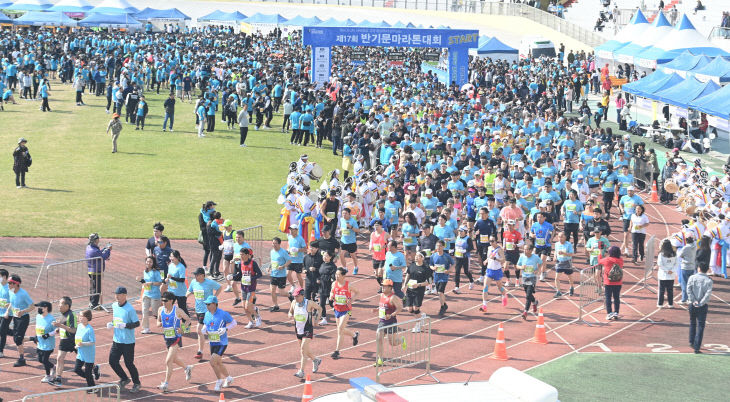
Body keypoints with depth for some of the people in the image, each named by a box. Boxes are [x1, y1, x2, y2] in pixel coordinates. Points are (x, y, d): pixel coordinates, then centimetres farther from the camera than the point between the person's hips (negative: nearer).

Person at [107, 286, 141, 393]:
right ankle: (124, 379, 27)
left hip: (128, 342, -7)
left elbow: (137, 323, -15)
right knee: (112, 361, 4)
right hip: (117, 340, 7)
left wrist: (125, 325, -27)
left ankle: (137, 383, 22)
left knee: (129, 363, 2)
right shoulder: (114, 306, 5)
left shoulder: (130, 309, -17)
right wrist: (111, 324, 0)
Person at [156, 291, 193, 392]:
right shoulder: (160, 310, 0)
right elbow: (158, 321, 12)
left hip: (176, 339, -6)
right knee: (174, 359, 23)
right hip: (167, 338, 6)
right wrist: (160, 324, -12)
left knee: (168, 361, -13)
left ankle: (166, 384, -9)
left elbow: (188, 320, -2)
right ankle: (187, 368, 51)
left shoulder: (178, 311, -14)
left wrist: (182, 328, -18)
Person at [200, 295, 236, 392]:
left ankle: (219, 381, 3)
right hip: (212, 343, 7)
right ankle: (228, 378, 39)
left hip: (222, 343, -7)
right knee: (218, 363, 17)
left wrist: (226, 329, -21)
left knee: (213, 362, -16)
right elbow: (205, 324, 20)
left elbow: (234, 323, -5)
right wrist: (204, 330, -3)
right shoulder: (207, 314, 4)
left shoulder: (223, 314, -14)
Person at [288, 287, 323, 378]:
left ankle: (301, 371, -16)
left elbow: (319, 308, 2)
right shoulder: (294, 302, -3)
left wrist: (316, 315, -12)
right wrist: (290, 315, -10)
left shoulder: (309, 303, -15)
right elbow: (290, 312, 13)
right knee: (305, 350, 16)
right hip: (298, 329, 6)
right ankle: (316, 360, 44)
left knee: (303, 349, -16)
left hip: (308, 330, -6)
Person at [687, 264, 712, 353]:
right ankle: (697, 347, -4)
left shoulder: (692, 278, -2)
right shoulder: (709, 280, -6)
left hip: (692, 305, 2)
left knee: (692, 323, 24)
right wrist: (701, 303, -12)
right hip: (703, 306, -2)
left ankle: (691, 342, 32)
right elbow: (708, 293, -15)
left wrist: (693, 301, -10)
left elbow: (688, 290, -11)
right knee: (700, 326, 0)